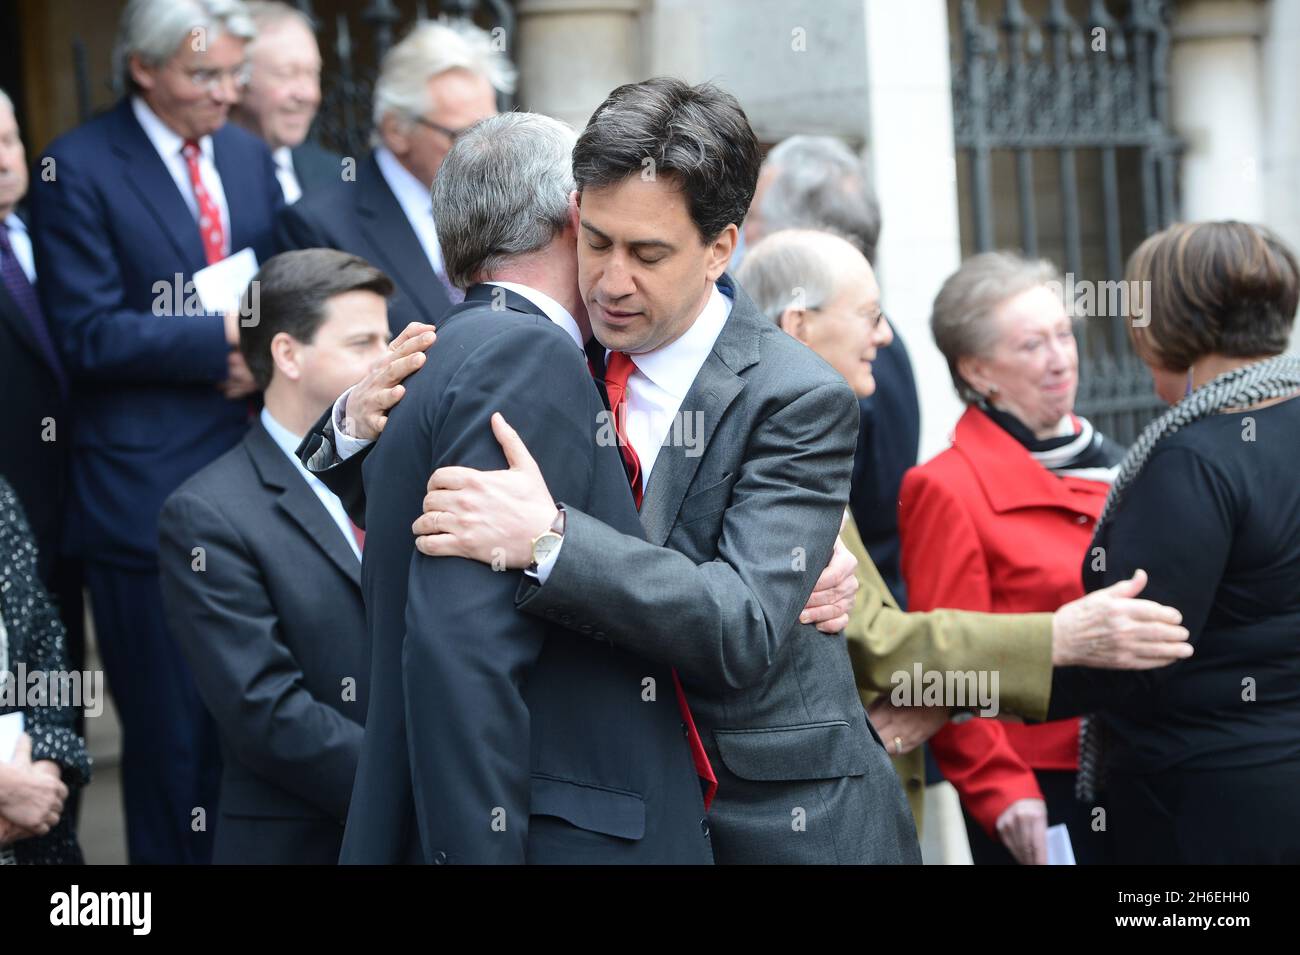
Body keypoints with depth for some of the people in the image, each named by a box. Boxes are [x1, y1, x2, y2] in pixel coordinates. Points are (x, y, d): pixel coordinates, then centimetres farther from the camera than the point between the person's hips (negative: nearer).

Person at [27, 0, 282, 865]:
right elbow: (87, 333, -12)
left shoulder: (250, 159, 12)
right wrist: (224, 337, -18)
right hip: (149, 495, -5)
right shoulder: (79, 169, -6)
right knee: (174, 736, 2)